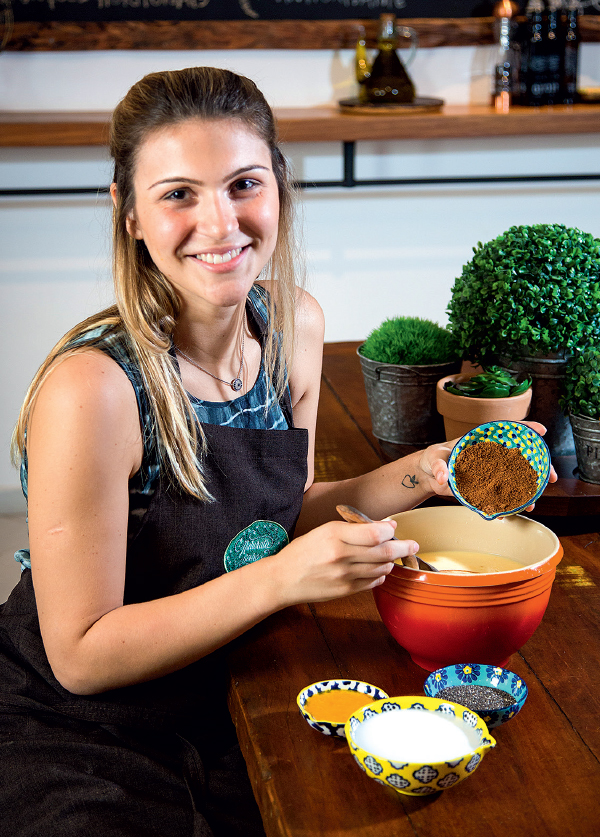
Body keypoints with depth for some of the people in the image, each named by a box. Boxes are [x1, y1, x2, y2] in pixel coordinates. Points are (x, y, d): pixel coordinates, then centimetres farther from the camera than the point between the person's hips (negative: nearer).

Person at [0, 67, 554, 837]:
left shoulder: (295, 324, -5)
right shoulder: (89, 390, -27)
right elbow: (81, 656, -21)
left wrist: (420, 475, -6)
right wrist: (281, 580, -29)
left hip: (216, 700, 6)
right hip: (72, 737, -6)